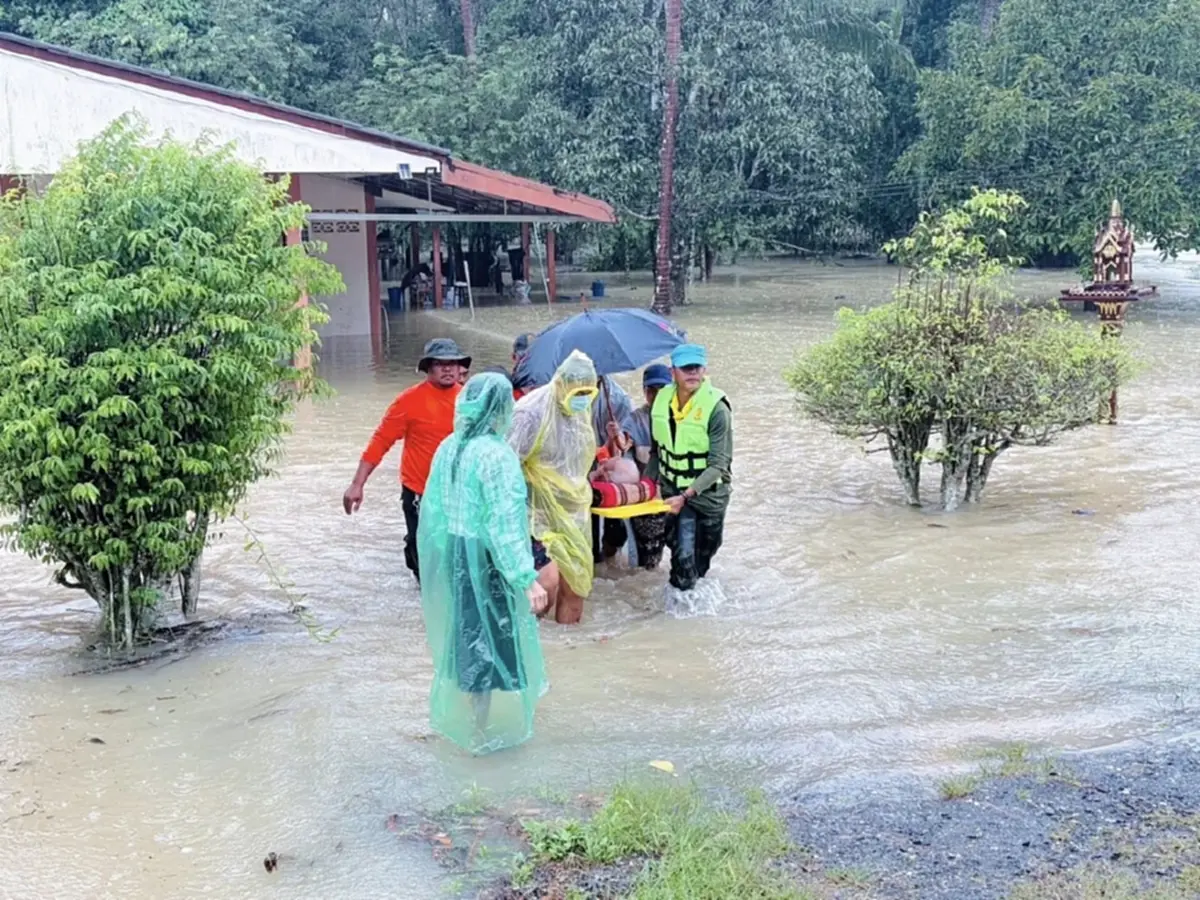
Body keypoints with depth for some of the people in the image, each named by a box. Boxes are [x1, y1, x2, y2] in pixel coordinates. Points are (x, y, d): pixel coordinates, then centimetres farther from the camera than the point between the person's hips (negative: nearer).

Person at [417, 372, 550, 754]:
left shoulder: (448, 447, 2)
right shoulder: (496, 455, -21)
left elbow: (433, 508, 8)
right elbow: (505, 523, -25)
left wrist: (440, 554, 19)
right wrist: (528, 579, -25)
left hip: (453, 553, 7)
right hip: (485, 558, -7)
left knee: (466, 630, 23)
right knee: (487, 637, 6)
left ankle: (458, 712, 41)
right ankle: (481, 731, 18)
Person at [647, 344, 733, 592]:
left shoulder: (716, 408, -21)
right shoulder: (662, 399, -6)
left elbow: (718, 465, -23)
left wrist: (686, 496, -30)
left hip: (707, 491, -2)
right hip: (673, 490, 2)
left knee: (705, 548, 16)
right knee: (681, 551, -8)